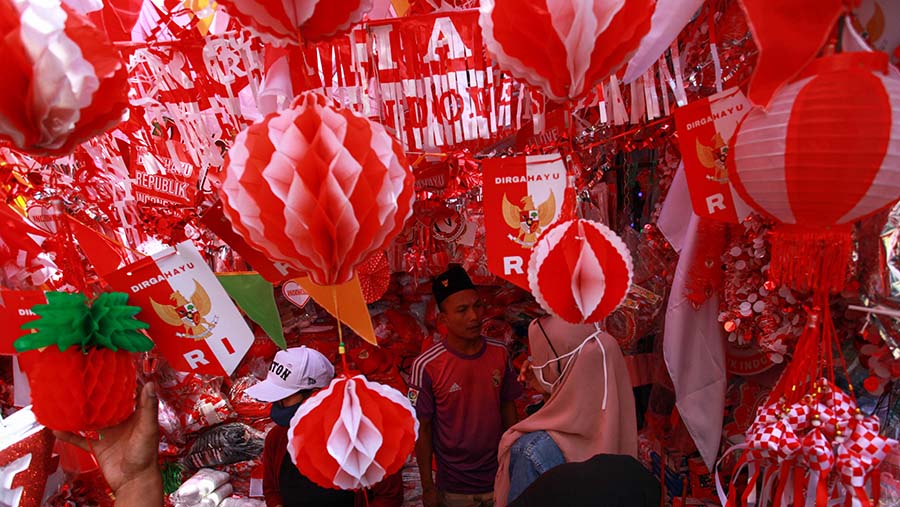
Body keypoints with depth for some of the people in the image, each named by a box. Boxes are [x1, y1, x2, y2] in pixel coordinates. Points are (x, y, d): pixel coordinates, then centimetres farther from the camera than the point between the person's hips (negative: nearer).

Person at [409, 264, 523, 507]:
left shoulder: (500, 353, -9)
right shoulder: (426, 366, -20)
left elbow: (508, 407, 2)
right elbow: (422, 429, -11)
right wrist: (428, 487, -5)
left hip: (500, 479, 3)